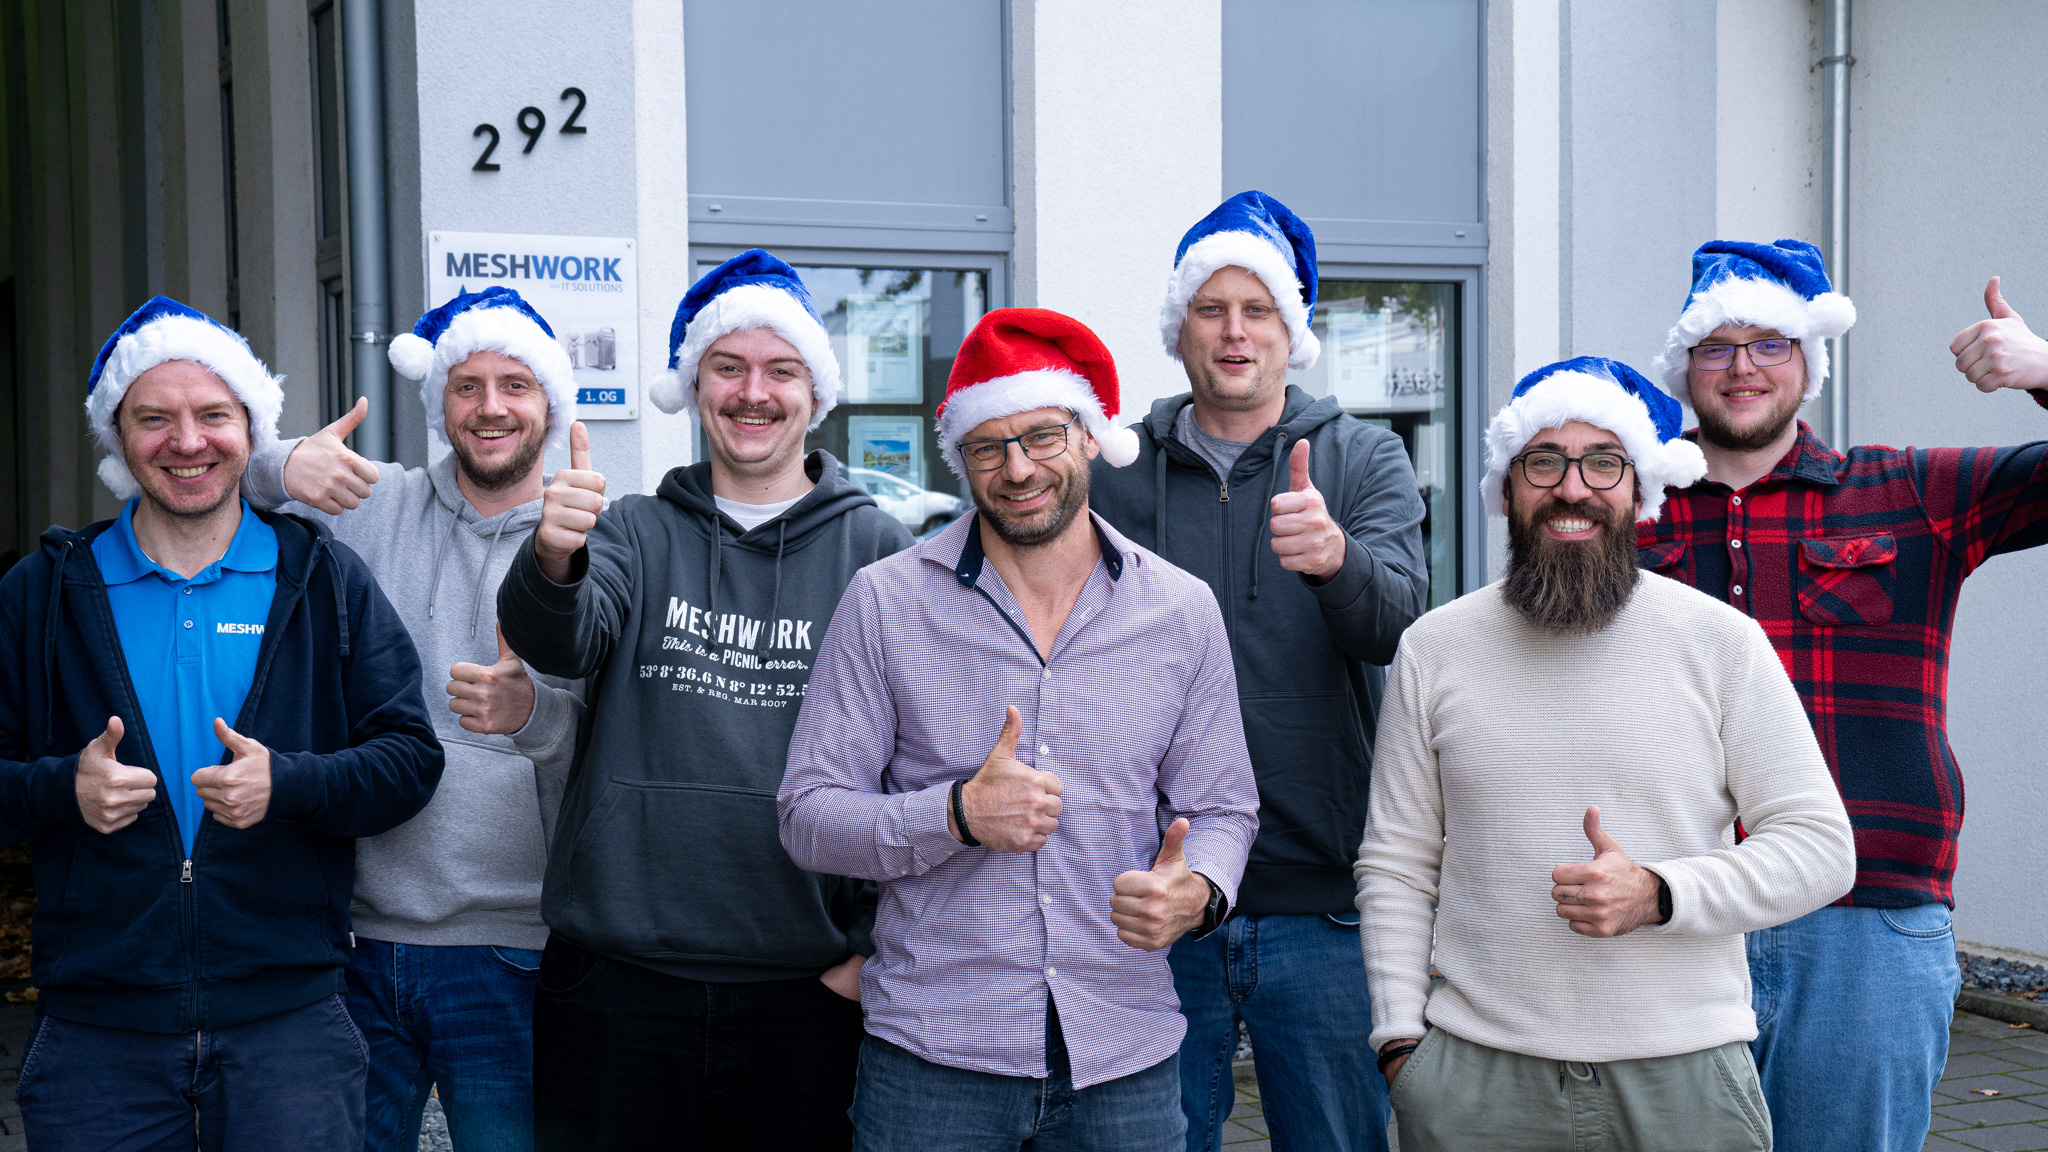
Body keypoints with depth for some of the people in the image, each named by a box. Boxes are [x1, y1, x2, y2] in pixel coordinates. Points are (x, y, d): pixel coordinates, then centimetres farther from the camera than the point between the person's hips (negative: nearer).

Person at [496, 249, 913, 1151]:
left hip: (809, 985, 0)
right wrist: (552, 561, -34)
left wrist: (880, 945, -2)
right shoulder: (636, 534, 7)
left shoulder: (876, 551, 3)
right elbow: (557, 641, -12)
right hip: (619, 982, 1)